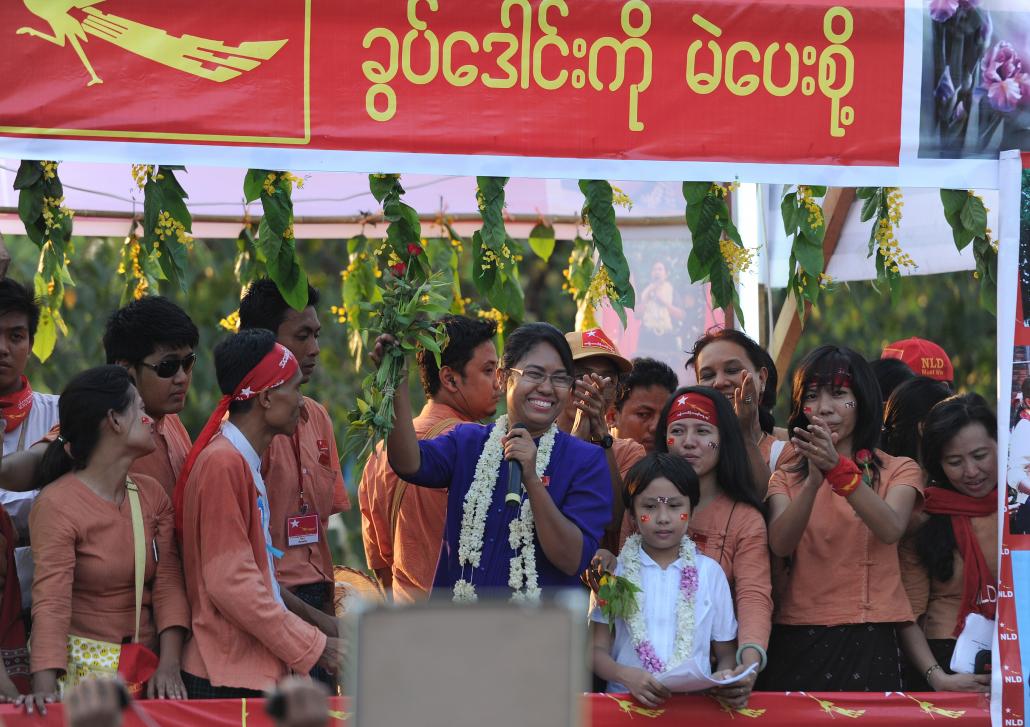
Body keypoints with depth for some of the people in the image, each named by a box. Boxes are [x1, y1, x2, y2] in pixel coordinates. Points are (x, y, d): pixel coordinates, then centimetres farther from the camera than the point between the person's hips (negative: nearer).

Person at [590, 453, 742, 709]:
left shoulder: (709, 572, 12)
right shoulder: (615, 571, 9)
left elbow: (725, 651, 15)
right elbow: (597, 649, 6)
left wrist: (727, 677, -8)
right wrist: (626, 676, -15)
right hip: (629, 700, -1)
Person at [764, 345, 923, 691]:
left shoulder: (898, 470, 6)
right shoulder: (787, 473, 12)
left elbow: (890, 530, -16)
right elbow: (780, 544, -8)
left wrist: (839, 470, -29)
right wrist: (813, 481, -24)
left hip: (868, 639, -2)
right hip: (797, 638, 2)